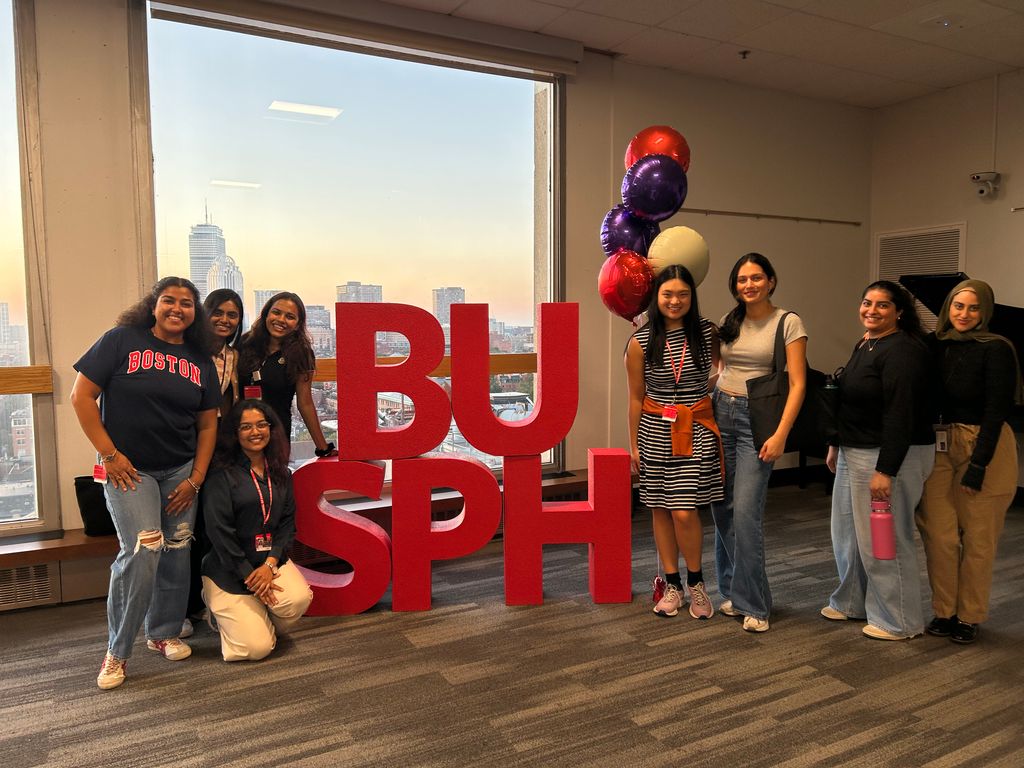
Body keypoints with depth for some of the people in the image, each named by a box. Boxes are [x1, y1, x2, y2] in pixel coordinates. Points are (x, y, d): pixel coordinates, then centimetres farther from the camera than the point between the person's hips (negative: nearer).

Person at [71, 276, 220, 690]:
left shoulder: (201, 360, 6)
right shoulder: (122, 340, -5)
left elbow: (207, 424, 9)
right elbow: (81, 396, -7)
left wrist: (195, 479, 2)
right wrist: (109, 454, -10)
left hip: (180, 471, 4)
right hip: (128, 469, -4)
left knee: (176, 553, 7)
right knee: (142, 551, -12)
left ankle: (163, 633, 28)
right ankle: (116, 652, 7)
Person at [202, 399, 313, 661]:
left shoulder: (280, 474, 8)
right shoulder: (222, 475, -10)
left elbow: (288, 522, 3)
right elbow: (219, 532, -14)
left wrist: (270, 563, -13)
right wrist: (248, 576, -14)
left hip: (270, 558, 4)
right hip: (228, 570, -4)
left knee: (299, 599, -27)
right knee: (256, 647, -13)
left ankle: (263, 620, 8)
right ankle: (224, 610, 18)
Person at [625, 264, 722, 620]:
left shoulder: (707, 332, -2)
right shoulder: (640, 342, -3)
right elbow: (636, 397, 3)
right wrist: (634, 444, 6)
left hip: (696, 429, -1)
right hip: (655, 430, 1)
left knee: (684, 512, -8)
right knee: (660, 510, 8)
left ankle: (696, 582, 16)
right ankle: (672, 584, 24)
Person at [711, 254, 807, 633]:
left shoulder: (788, 323, -4)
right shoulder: (729, 322, 11)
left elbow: (797, 384, -8)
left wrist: (780, 435, -16)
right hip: (721, 413, 5)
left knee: (746, 511, -11)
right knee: (722, 507, 6)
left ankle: (752, 604, 2)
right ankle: (733, 591, 22)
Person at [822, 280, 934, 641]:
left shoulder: (902, 351, -18)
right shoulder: (864, 346, 12)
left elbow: (900, 415, -24)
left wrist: (885, 471, -26)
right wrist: (837, 444, 22)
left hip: (890, 457, -10)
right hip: (854, 454, 10)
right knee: (848, 531, 19)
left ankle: (899, 621, 17)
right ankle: (852, 601, 36)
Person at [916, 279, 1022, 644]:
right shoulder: (935, 345, 6)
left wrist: (979, 463, -15)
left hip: (984, 448, -4)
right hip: (939, 446, 4)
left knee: (977, 537, 4)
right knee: (938, 534, 1)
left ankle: (969, 617, 18)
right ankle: (944, 612, 17)